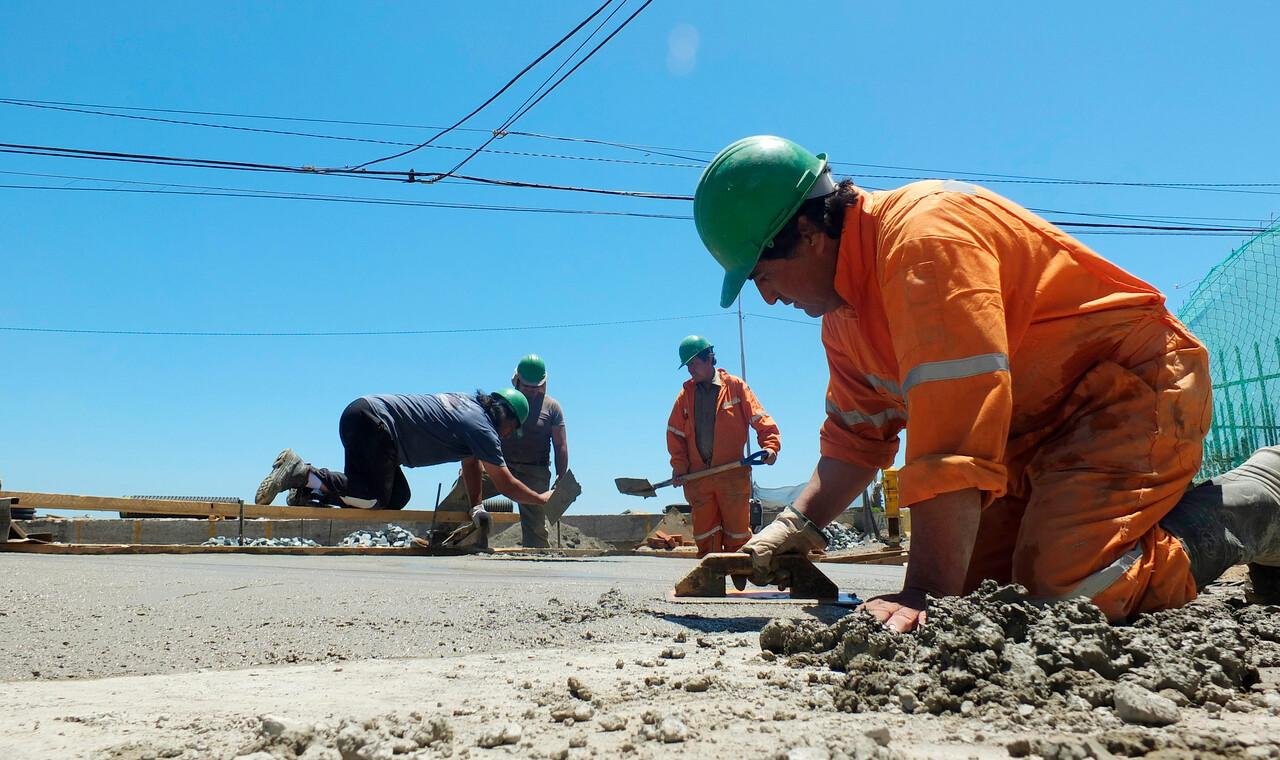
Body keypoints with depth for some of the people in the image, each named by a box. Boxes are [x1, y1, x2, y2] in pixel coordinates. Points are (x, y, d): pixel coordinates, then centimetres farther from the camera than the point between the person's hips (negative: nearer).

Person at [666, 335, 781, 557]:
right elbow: (674, 433, 11)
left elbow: (760, 418, -2)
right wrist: (679, 466, 1)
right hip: (698, 478, 3)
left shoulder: (736, 386, 2)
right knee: (704, 534, 6)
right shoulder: (685, 394, 10)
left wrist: (770, 445, -17)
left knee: (737, 533, 1)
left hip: (733, 474, -3)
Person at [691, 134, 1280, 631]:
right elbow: (856, 439, 9)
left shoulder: (925, 232, -27)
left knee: (1061, 589, -23)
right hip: (1036, 434, 9)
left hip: (1134, 390, -9)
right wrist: (796, 526, -5)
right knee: (976, 584, 3)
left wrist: (926, 595, -37)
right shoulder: (841, 313, 5)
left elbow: (952, 437, -36)